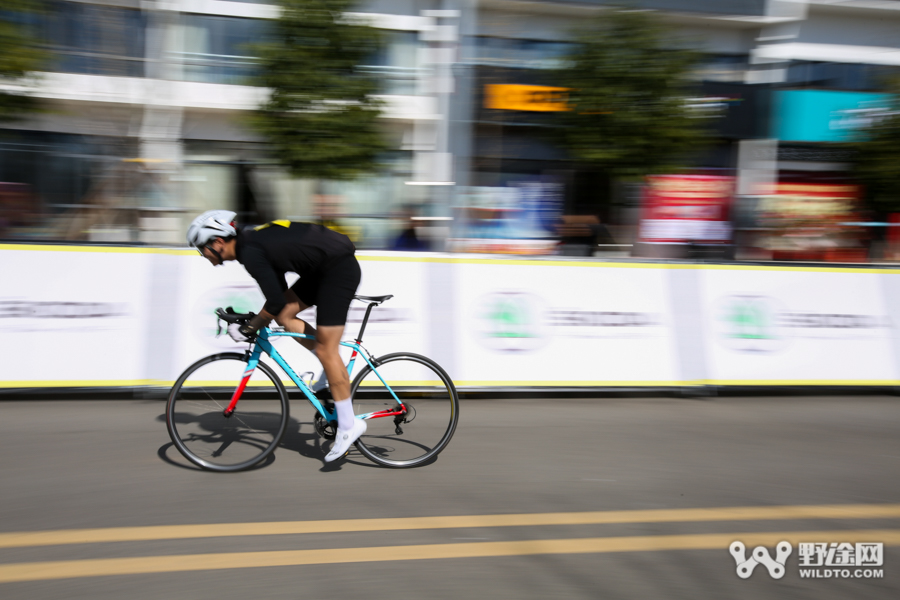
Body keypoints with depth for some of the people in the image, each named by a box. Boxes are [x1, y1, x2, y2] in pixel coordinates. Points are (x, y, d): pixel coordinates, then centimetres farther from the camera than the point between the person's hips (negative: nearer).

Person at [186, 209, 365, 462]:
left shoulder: (250, 252, -16)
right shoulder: (251, 240, 13)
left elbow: (276, 302, -18)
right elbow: (279, 289, 20)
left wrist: (249, 327, -4)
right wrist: (257, 323, 22)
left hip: (340, 268, -10)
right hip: (323, 268, 10)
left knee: (326, 350, -6)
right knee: (284, 316, 10)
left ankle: (348, 425, 2)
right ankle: (335, 369, 18)